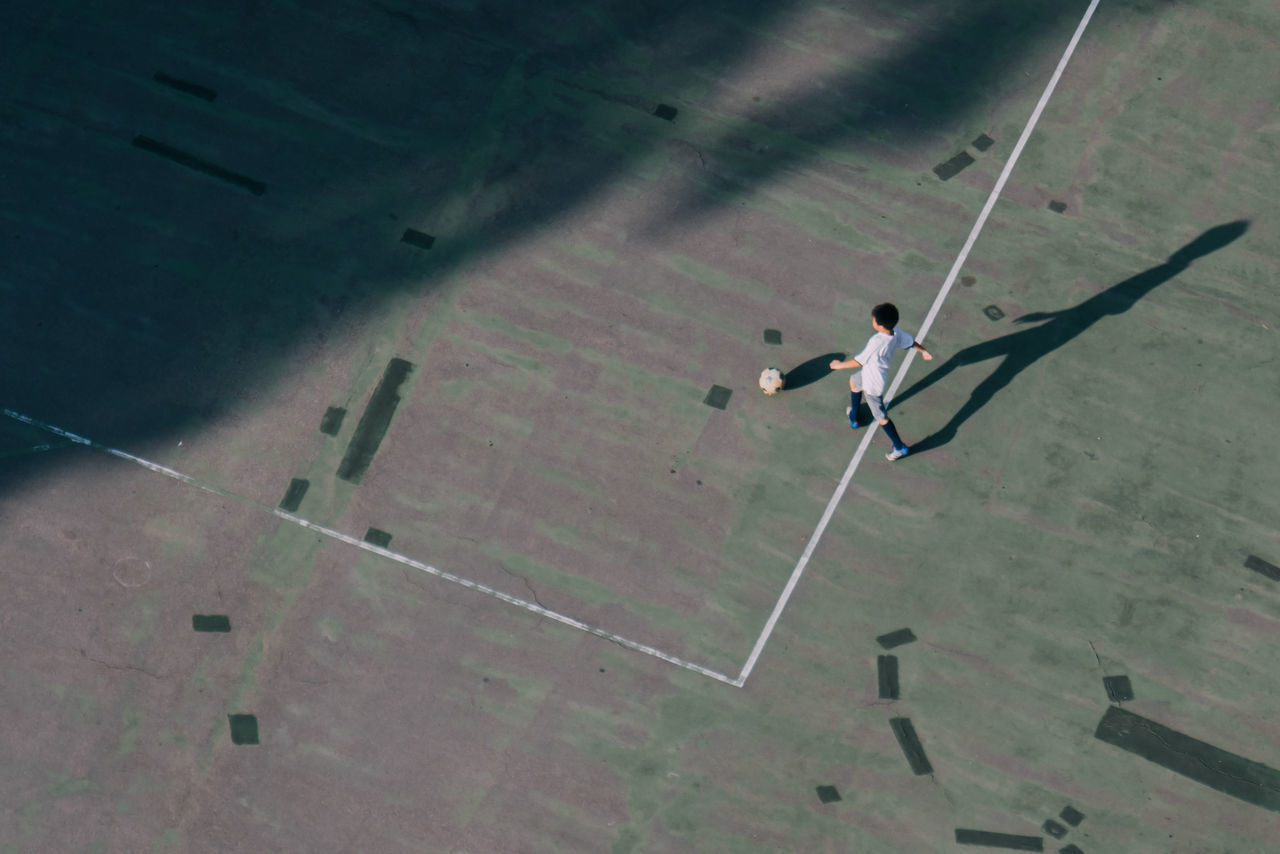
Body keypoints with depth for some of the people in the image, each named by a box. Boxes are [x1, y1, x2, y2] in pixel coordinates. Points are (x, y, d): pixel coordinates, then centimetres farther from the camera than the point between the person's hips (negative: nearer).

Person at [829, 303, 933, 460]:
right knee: (853, 381, 36)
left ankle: (899, 447, 27)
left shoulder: (877, 341, -41)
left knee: (881, 417, 10)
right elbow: (910, 341, 2)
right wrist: (923, 351, 23)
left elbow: (860, 361, -31)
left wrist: (840, 365, -15)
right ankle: (853, 417, 57)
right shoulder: (896, 333, -18)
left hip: (873, 383, -9)